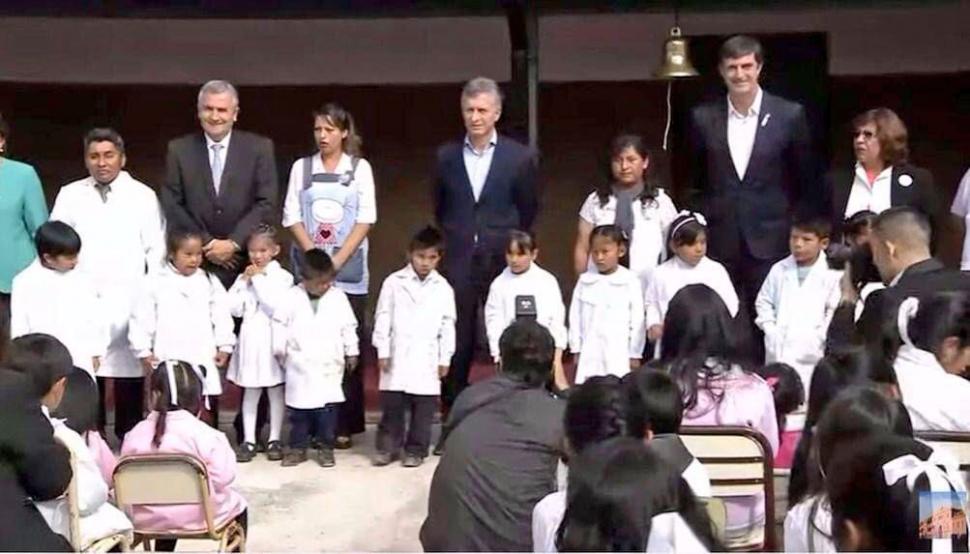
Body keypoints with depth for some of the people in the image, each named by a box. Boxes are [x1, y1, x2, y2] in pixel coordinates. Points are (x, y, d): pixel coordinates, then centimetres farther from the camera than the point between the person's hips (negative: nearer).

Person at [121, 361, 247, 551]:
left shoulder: (135, 435, -8)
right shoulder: (206, 435, -19)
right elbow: (223, 479, -17)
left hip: (146, 519, 4)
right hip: (198, 518, -4)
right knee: (238, 507, 26)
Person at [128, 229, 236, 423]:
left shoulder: (210, 282, 4)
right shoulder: (156, 283, -1)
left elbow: (221, 316, 6)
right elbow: (141, 318, 1)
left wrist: (224, 346, 2)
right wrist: (143, 351, -1)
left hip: (202, 360, 1)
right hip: (167, 362, -1)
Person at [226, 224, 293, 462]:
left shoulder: (282, 276, -5)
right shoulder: (245, 277, 7)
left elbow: (275, 307, -18)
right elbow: (234, 309, 0)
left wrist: (258, 279, -14)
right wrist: (244, 281, -7)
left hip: (272, 340, -3)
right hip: (250, 340, 3)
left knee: (275, 391, 7)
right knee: (250, 392, 8)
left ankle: (274, 440, 15)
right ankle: (248, 440, 13)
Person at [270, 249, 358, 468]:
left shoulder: (339, 298, 0)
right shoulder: (291, 298, -3)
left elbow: (348, 327, 6)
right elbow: (280, 325, 3)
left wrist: (351, 352, 10)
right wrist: (281, 351, 3)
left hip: (329, 365, 0)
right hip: (300, 365, 0)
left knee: (327, 408, 2)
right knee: (299, 409, 7)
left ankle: (326, 447, 13)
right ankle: (298, 447, 17)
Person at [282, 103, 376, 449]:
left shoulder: (360, 168, 6)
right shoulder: (301, 167, 9)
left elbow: (366, 219, -1)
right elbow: (291, 217, 4)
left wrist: (337, 260, -11)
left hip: (348, 269, -1)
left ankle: (344, 424, 5)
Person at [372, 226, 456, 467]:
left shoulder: (443, 288, 2)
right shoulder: (393, 282, 0)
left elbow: (448, 325, 5)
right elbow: (383, 318, 1)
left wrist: (445, 358, 2)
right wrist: (383, 351, -2)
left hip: (427, 359, 1)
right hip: (397, 357, 0)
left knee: (423, 408, 5)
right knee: (392, 405, 6)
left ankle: (416, 450, 16)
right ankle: (388, 446, 17)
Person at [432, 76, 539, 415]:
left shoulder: (520, 157, -1)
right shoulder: (447, 156, 5)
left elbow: (528, 210, 9)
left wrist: (509, 245, 10)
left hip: (502, 260, -1)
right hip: (458, 263, 1)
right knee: (456, 344, 4)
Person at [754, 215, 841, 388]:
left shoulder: (832, 275, -7)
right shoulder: (779, 269, 6)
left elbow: (836, 312, -7)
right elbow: (763, 301, 15)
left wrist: (816, 338, -12)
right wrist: (770, 330, 4)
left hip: (809, 355, -4)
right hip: (778, 351, 4)